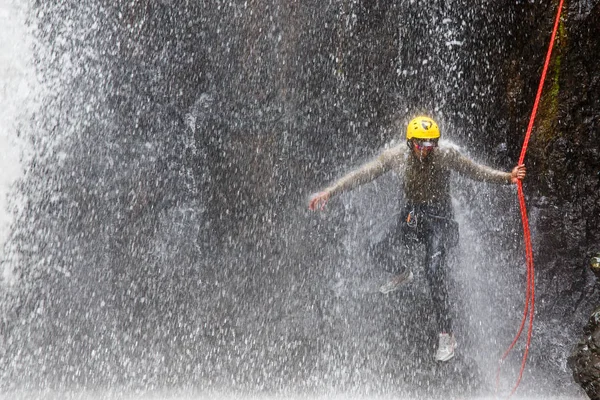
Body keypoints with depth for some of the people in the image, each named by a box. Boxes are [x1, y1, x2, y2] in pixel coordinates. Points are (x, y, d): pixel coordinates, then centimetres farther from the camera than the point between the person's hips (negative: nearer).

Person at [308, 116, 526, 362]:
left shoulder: (446, 155, -16)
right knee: (382, 252, -11)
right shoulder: (396, 156, -11)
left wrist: (507, 178, -27)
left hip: (439, 217, -4)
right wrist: (329, 192, -11)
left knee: (434, 269, -21)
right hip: (412, 215, 4)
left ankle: (446, 335, -15)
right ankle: (402, 275, 28)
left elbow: (476, 171, -11)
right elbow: (362, 174, -7)